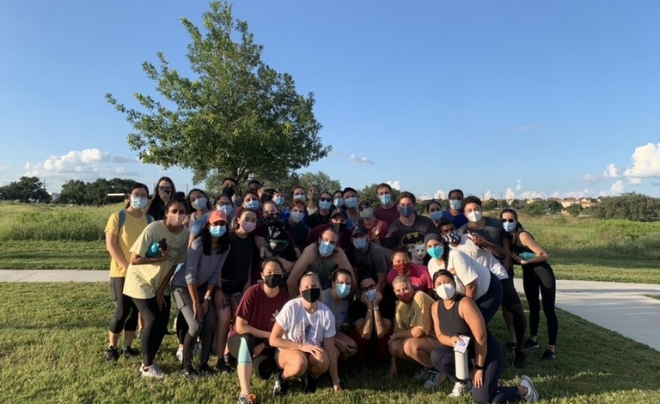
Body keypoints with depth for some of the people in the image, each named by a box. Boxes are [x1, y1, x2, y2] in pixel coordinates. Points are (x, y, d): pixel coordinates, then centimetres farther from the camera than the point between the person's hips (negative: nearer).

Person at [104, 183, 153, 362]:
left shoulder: (150, 220, 5)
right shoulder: (117, 217, -6)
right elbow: (110, 245, -11)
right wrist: (127, 266, -16)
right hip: (121, 272, -4)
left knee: (134, 311, 9)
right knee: (121, 311, -3)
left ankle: (127, 347, 21)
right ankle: (111, 347, 16)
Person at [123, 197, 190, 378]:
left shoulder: (185, 234, -12)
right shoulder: (153, 229, -26)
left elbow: (175, 264, -5)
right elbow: (134, 259, -25)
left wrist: (161, 289, -6)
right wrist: (160, 257, -28)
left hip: (161, 284, 5)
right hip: (141, 282, -5)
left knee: (163, 323, 3)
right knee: (152, 321, -11)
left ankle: (149, 362, 24)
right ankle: (146, 366, 8)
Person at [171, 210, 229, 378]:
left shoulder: (225, 247, -11)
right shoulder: (198, 244, -27)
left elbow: (215, 274, -5)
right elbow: (189, 275, -25)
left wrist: (207, 298, -9)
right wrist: (196, 302, -21)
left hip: (202, 286, 5)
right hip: (182, 286, -5)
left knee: (211, 323, -8)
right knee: (195, 325, -16)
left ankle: (204, 363, 10)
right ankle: (185, 365, 5)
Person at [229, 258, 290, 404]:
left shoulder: (285, 297, -12)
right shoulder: (253, 292, -22)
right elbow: (240, 327, -22)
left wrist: (263, 345, -19)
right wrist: (267, 335, -19)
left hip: (266, 344, 3)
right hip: (243, 341, -3)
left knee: (264, 371, -22)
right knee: (247, 339, -37)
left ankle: (255, 360, 17)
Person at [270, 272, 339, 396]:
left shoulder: (326, 314, -16)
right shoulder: (291, 307, -23)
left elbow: (330, 350, -10)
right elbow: (273, 340, -19)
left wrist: (336, 381, -7)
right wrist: (302, 346, -26)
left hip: (312, 353, 3)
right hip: (287, 351, -2)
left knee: (323, 359, -32)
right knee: (300, 362, -37)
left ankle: (310, 377, 3)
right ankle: (282, 378, -2)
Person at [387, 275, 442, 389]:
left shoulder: (420, 297, -24)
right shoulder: (400, 304, 0)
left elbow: (418, 332, -26)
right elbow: (398, 331, 2)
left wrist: (395, 335, -9)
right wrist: (393, 363, 1)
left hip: (438, 339, -8)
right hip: (422, 339, 8)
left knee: (410, 345, -32)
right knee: (394, 346, -13)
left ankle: (436, 370, -6)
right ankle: (426, 366, 7)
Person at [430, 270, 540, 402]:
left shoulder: (465, 303, -25)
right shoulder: (435, 307, -4)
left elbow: (481, 337, -25)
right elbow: (440, 335, 1)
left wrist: (478, 368, -20)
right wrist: (452, 341, -23)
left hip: (487, 351, -6)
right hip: (464, 350, 6)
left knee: (481, 399, -13)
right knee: (437, 356, -20)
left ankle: (523, 389, 11)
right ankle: (463, 383, 8)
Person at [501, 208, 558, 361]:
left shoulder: (523, 235, -24)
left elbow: (544, 255, -26)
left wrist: (524, 261, -25)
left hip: (543, 272, -7)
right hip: (528, 274, 7)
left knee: (548, 310, -5)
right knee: (533, 307, 17)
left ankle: (552, 349, -2)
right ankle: (533, 340, 29)